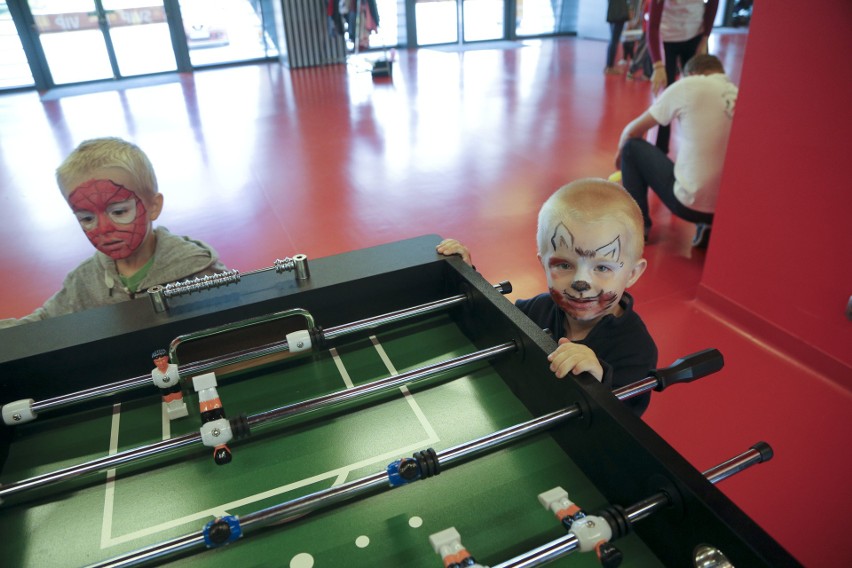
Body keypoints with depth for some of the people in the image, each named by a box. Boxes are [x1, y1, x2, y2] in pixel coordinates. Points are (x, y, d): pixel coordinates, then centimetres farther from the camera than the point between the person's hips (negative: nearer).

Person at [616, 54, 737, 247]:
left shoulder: (688, 86, -5)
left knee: (632, 147, 12)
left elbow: (632, 131, 5)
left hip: (690, 203, -5)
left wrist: (621, 154, 26)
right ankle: (711, 226, 15)